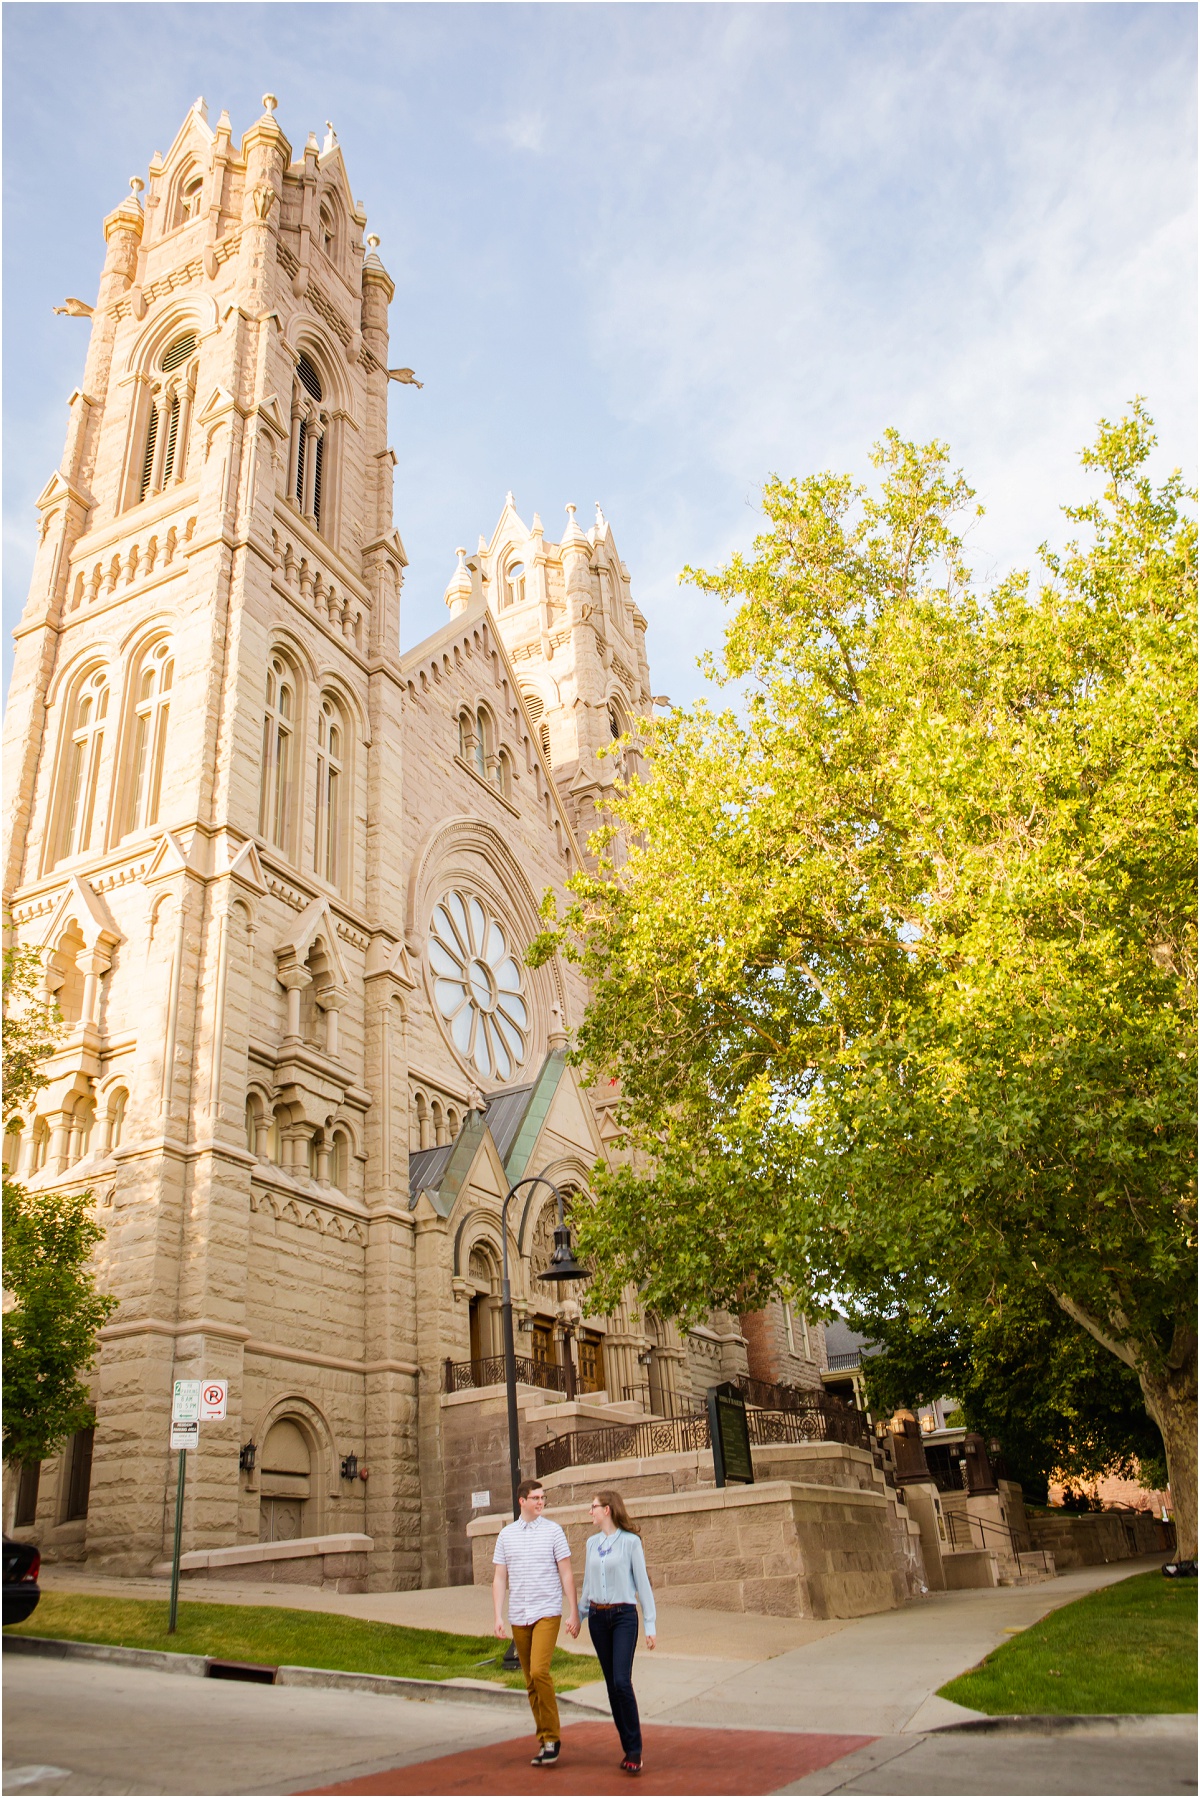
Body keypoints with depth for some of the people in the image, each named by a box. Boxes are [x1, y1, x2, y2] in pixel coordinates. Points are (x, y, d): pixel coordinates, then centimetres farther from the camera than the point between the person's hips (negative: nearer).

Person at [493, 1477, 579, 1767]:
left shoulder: (553, 1530, 0)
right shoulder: (506, 1534, 6)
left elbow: (566, 1574, 1)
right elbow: (499, 1579, 8)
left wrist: (574, 1612, -3)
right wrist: (498, 1617, 0)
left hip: (547, 1612, -3)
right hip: (518, 1616, 3)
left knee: (539, 1671, -17)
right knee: (531, 1682, 9)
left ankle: (552, 1737, -5)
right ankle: (543, 1739, 21)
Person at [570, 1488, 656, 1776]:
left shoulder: (630, 1541, -6)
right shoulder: (592, 1543, 9)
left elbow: (642, 1583, -5)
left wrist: (650, 1624, -7)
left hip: (624, 1615, -5)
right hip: (598, 1617, 5)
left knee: (622, 1682, -15)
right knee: (612, 1684, 7)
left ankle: (635, 1750, -4)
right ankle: (628, 1748, 16)